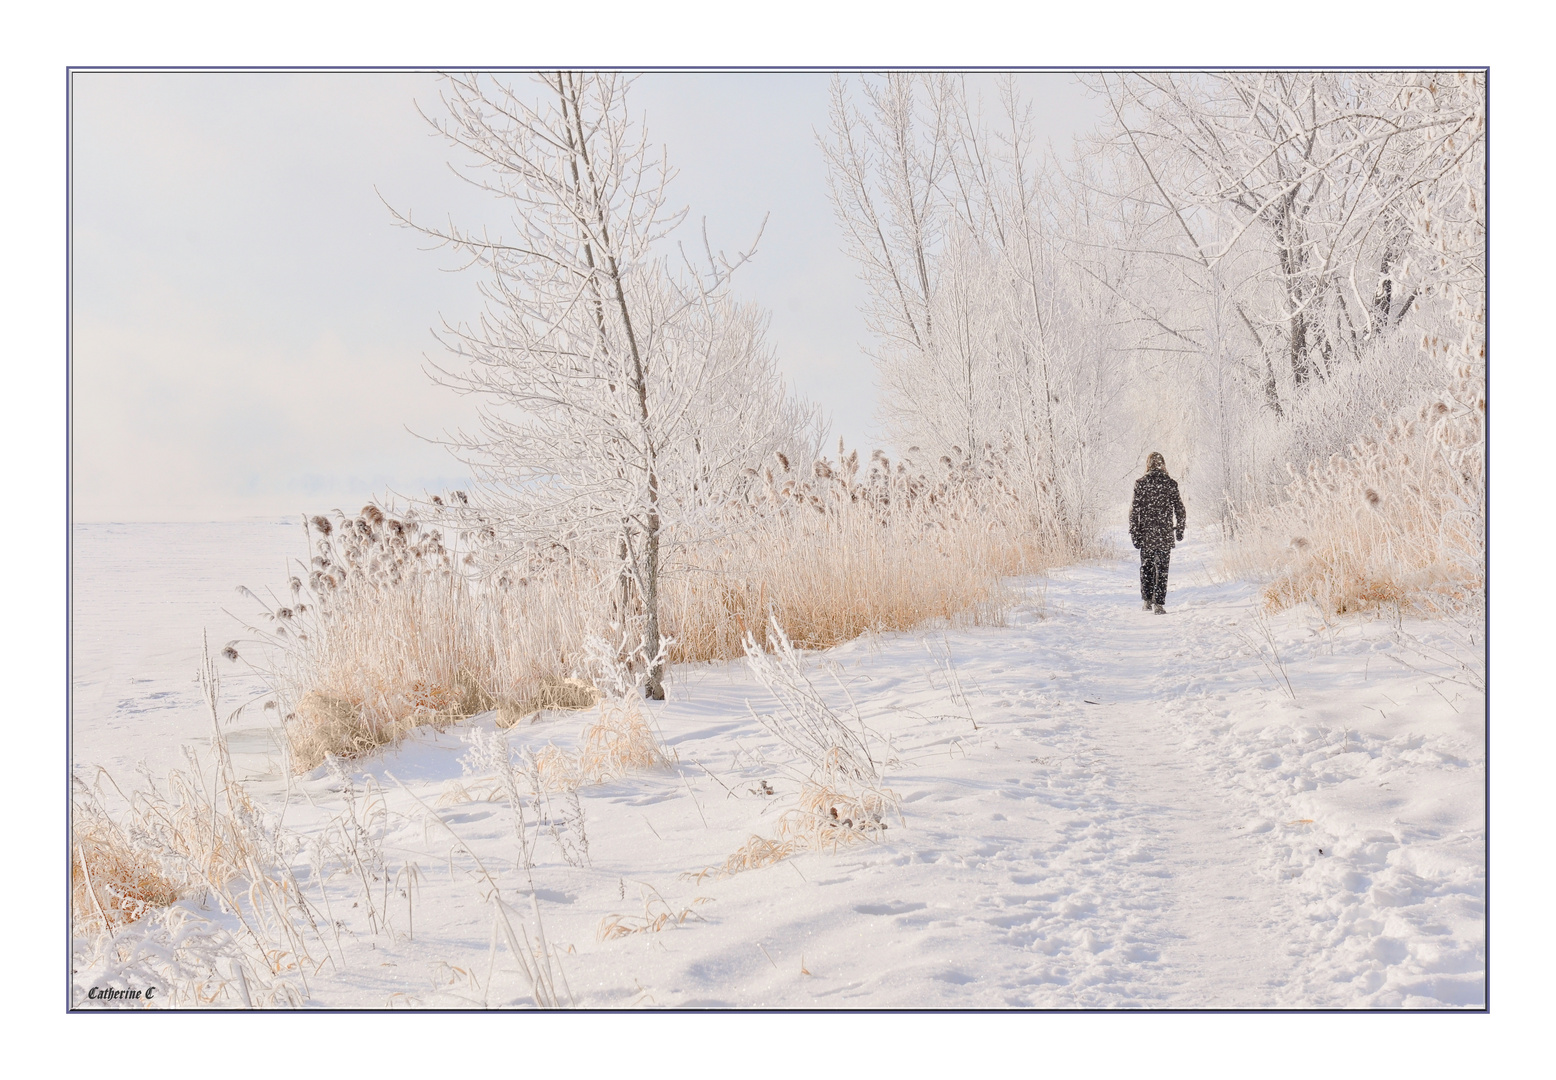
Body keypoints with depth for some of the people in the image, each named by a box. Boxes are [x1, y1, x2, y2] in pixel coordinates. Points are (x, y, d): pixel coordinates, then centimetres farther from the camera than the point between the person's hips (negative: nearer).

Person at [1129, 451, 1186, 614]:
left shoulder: (1140, 483, -3)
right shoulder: (1170, 483, -2)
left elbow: (1134, 510, -4)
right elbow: (1179, 508, 1)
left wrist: (1134, 534, 2)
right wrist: (1179, 530, 13)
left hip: (1146, 533, 1)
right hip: (1165, 533, 0)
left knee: (1146, 567, 15)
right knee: (1162, 568, 2)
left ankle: (1147, 600, 19)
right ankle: (1159, 604, -3)